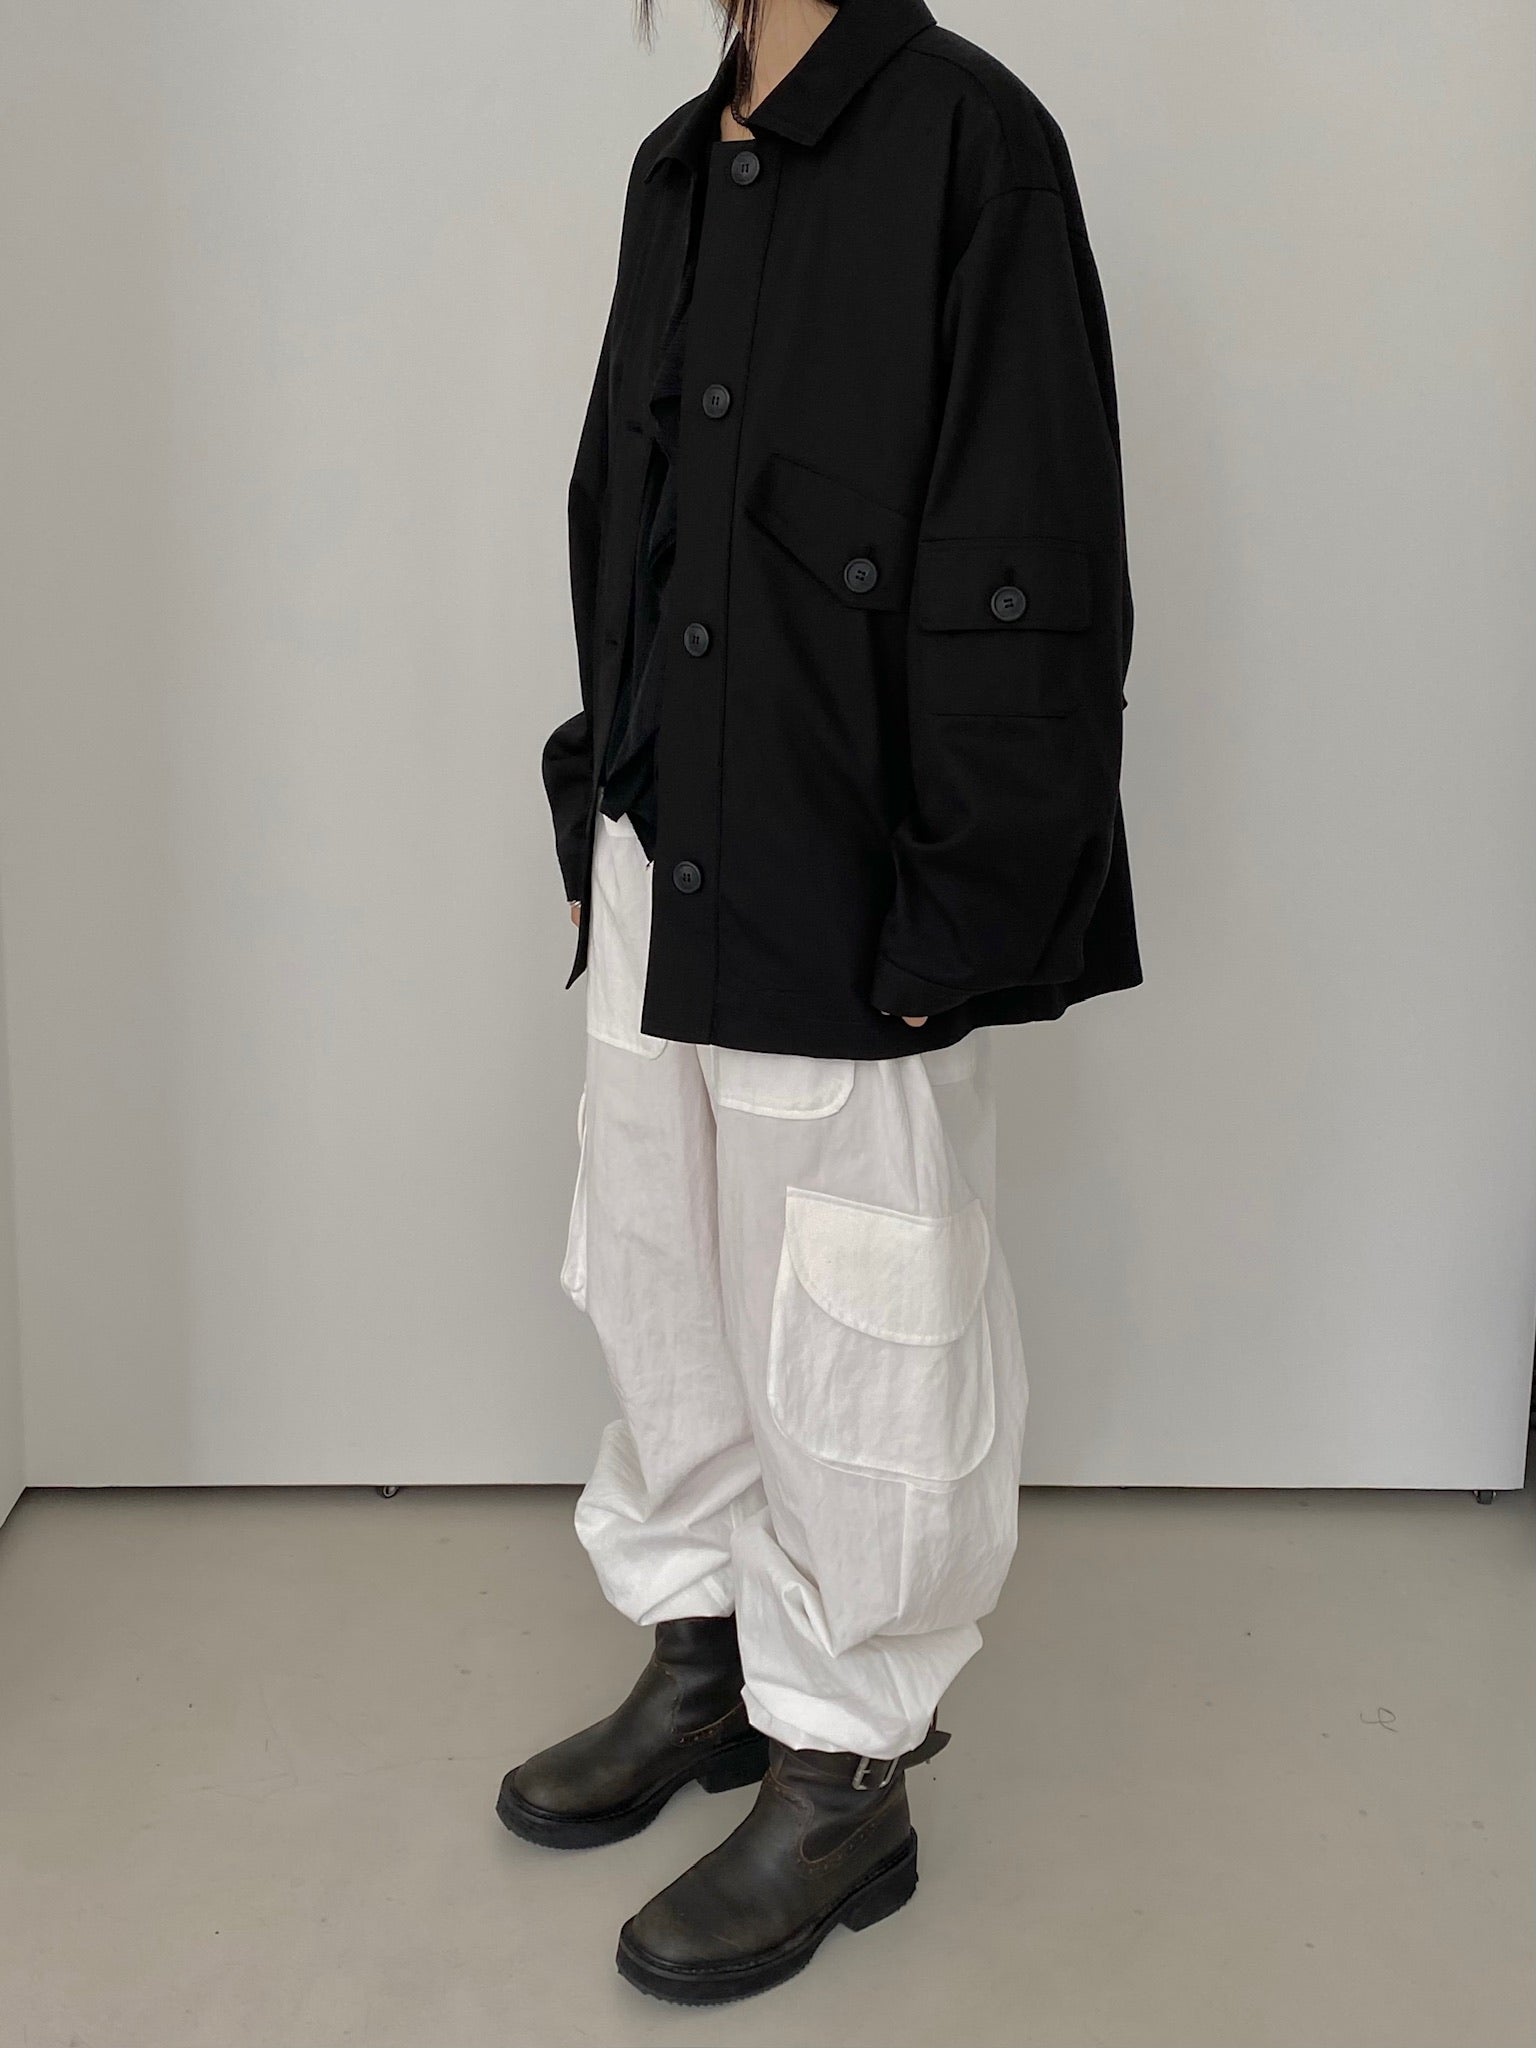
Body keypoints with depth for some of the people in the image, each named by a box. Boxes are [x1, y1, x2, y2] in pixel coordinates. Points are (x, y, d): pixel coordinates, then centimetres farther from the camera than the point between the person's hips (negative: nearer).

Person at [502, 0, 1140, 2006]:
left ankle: (846, 1772, 25)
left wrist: (956, 923, -17)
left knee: (850, 1339, 5)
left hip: (853, 902, -8)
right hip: (663, 876, 8)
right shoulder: (678, 168, 12)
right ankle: (707, 1659, 40)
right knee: (664, 1283, 18)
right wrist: (597, 816, 13)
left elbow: (1026, 579, -16)